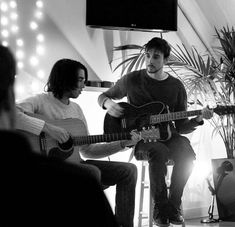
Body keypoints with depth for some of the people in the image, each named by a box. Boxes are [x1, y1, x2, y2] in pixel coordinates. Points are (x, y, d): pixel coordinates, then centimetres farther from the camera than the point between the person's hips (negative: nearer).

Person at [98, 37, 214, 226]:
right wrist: (108, 103, -8)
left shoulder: (176, 86, 7)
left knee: (186, 152, -32)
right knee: (160, 152, -37)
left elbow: (181, 126, 8)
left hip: (166, 134, 2)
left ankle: (173, 207, -17)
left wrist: (198, 120, -12)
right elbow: (103, 96, 16)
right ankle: (161, 208, -22)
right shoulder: (132, 80, 3)